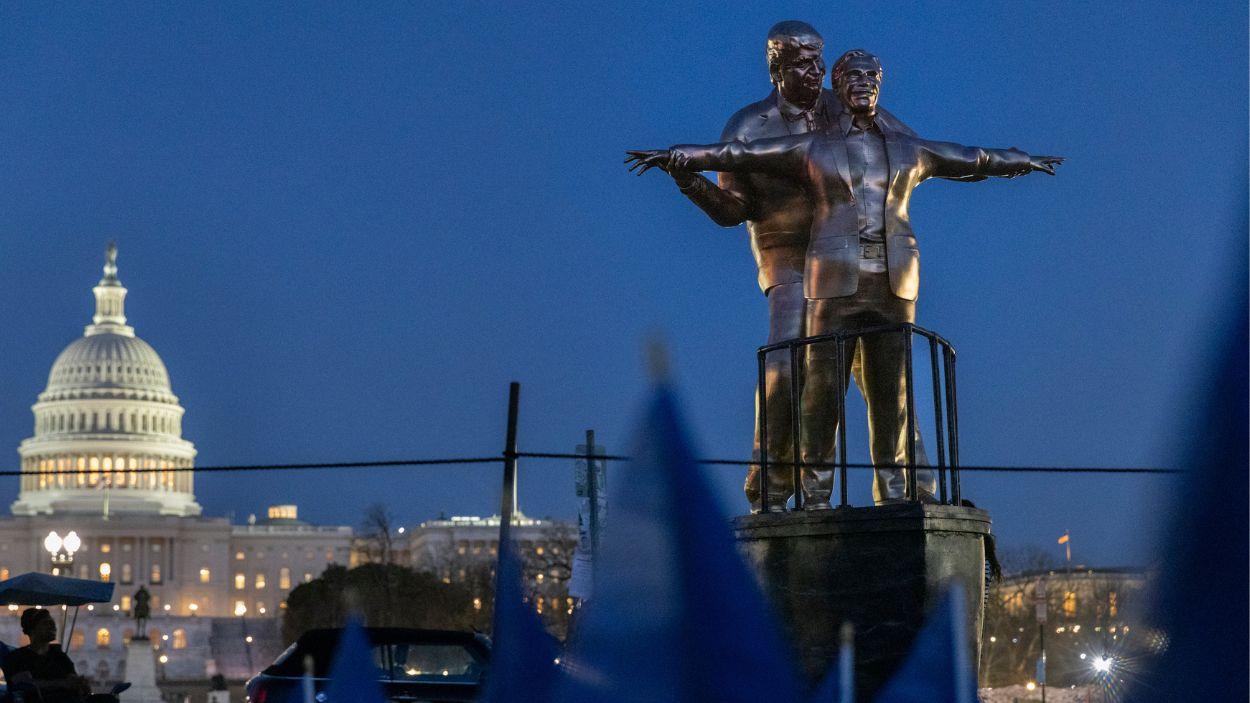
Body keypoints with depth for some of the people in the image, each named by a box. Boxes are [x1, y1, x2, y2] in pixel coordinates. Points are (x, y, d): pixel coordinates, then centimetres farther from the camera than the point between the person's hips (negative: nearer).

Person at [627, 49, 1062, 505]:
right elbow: (737, 154, 6)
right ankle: (815, 490, -1)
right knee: (823, 384, -5)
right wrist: (675, 156, -2)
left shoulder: (910, 150, 14)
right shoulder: (812, 149, 7)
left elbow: (975, 160, 28)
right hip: (836, 280, -2)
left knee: (891, 386, 2)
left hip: (894, 282, 2)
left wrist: (1023, 161, 39)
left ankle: (892, 487, 7)